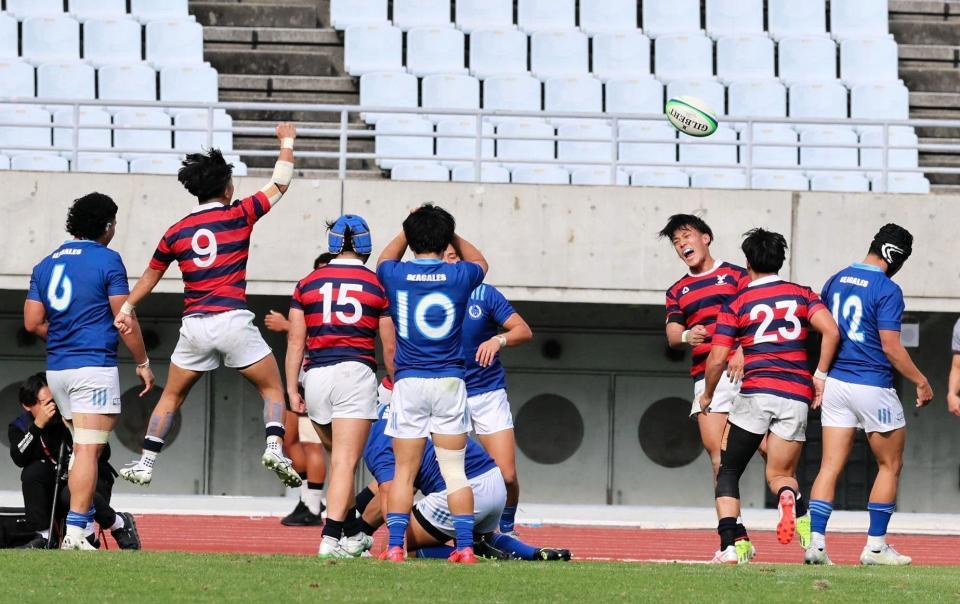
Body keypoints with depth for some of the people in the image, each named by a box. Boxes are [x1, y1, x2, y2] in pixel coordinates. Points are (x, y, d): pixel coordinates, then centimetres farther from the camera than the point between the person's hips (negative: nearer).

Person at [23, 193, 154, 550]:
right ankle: (75, 532, -17)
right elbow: (125, 320, -7)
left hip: (56, 369, 7)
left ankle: (90, 517, 20)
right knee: (88, 451, -10)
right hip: (94, 366, -7)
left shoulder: (46, 265, 12)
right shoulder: (107, 260, -6)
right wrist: (143, 363, 3)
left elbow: (33, 322, 8)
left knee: (84, 448, 18)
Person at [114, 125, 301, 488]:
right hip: (233, 319, -3)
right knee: (272, 388, 8)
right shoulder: (239, 215, 1)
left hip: (194, 325, 3)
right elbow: (280, 184, 11)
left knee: (171, 397, 16)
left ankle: (145, 464, 13)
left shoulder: (177, 232, 10)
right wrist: (287, 143, 25)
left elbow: (151, 275, 24)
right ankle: (274, 447, -15)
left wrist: (127, 307, 37)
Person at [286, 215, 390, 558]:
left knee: (339, 458, 19)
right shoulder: (377, 285, 5)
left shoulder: (308, 284, 10)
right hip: (356, 373, -3)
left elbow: (295, 341, 6)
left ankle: (351, 535, 24)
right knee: (345, 462, -7)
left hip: (316, 375, 3)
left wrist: (292, 389, 8)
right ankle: (331, 538, -18)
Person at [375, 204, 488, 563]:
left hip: (408, 382, 0)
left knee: (403, 472, 4)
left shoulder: (396, 275, -2)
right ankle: (465, 545, 1)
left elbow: (386, 259, 26)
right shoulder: (458, 276, -2)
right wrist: (449, 233, 28)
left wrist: (408, 230, 33)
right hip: (450, 382, 0)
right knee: (454, 470, 5)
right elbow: (478, 262, 24)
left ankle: (394, 546, -2)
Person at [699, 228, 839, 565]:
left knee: (727, 473, 12)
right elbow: (831, 331, -5)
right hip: (797, 396, 2)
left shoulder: (736, 303, 5)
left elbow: (717, 360, 1)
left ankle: (729, 546, -7)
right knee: (779, 475, 14)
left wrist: (708, 396, 18)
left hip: (755, 392, -2)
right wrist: (820, 376, 4)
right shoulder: (802, 295, 11)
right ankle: (788, 494, -26)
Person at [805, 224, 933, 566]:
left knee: (830, 467, 4)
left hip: (835, 382, 6)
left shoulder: (836, 281, 8)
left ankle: (816, 542, -7)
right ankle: (875, 546, 9)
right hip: (873, 385, -6)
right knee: (890, 465, 10)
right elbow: (891, 347, -16)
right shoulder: (887, 290, -13)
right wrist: (921, 381, -7)